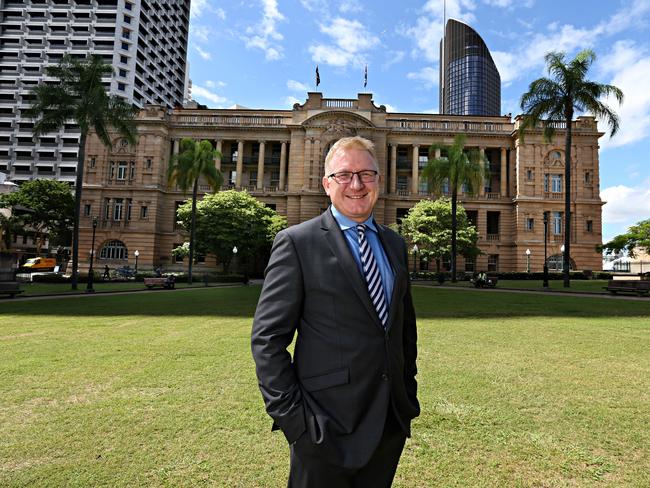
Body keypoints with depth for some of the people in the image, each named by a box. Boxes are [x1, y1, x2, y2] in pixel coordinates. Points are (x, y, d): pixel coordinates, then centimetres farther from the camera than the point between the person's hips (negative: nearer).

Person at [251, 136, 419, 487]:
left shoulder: (395, 244, 8)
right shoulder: (297, 243, -10)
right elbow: (267, 337, -11)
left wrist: (408, 395, 11)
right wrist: (290, 414, -13)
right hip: (327, 427, -5)